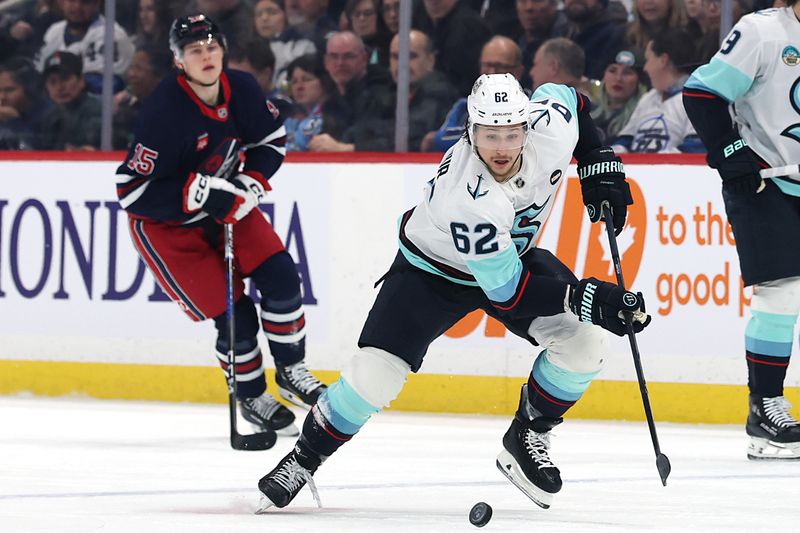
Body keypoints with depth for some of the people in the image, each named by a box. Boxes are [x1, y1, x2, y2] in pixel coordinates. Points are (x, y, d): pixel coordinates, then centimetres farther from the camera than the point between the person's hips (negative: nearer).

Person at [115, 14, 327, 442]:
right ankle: (251, 398, 16)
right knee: (232, 313, -8)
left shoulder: (241, 90, -12)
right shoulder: (164, 113, -30)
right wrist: (197, 193, -34)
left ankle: (290, 370, 13)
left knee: (279, 275, -8)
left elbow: (271, 139, 6)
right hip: (165, 223, -6)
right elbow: (132, 191, -27)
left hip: (224, 205, 6)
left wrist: (252, 182, -12)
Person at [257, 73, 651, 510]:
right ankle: (304, 460, 5)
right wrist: (584, 298, -42)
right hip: (432, 271, -6)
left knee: (585, 343, -13)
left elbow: (564, 95, 1)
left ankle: (525, 440, 8)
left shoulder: (550, 126, -27)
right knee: (375, 372, -18)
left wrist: (599, 165, -6)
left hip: (513, 254, 6)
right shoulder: (467, 199, -42)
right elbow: (506, 291, -35)